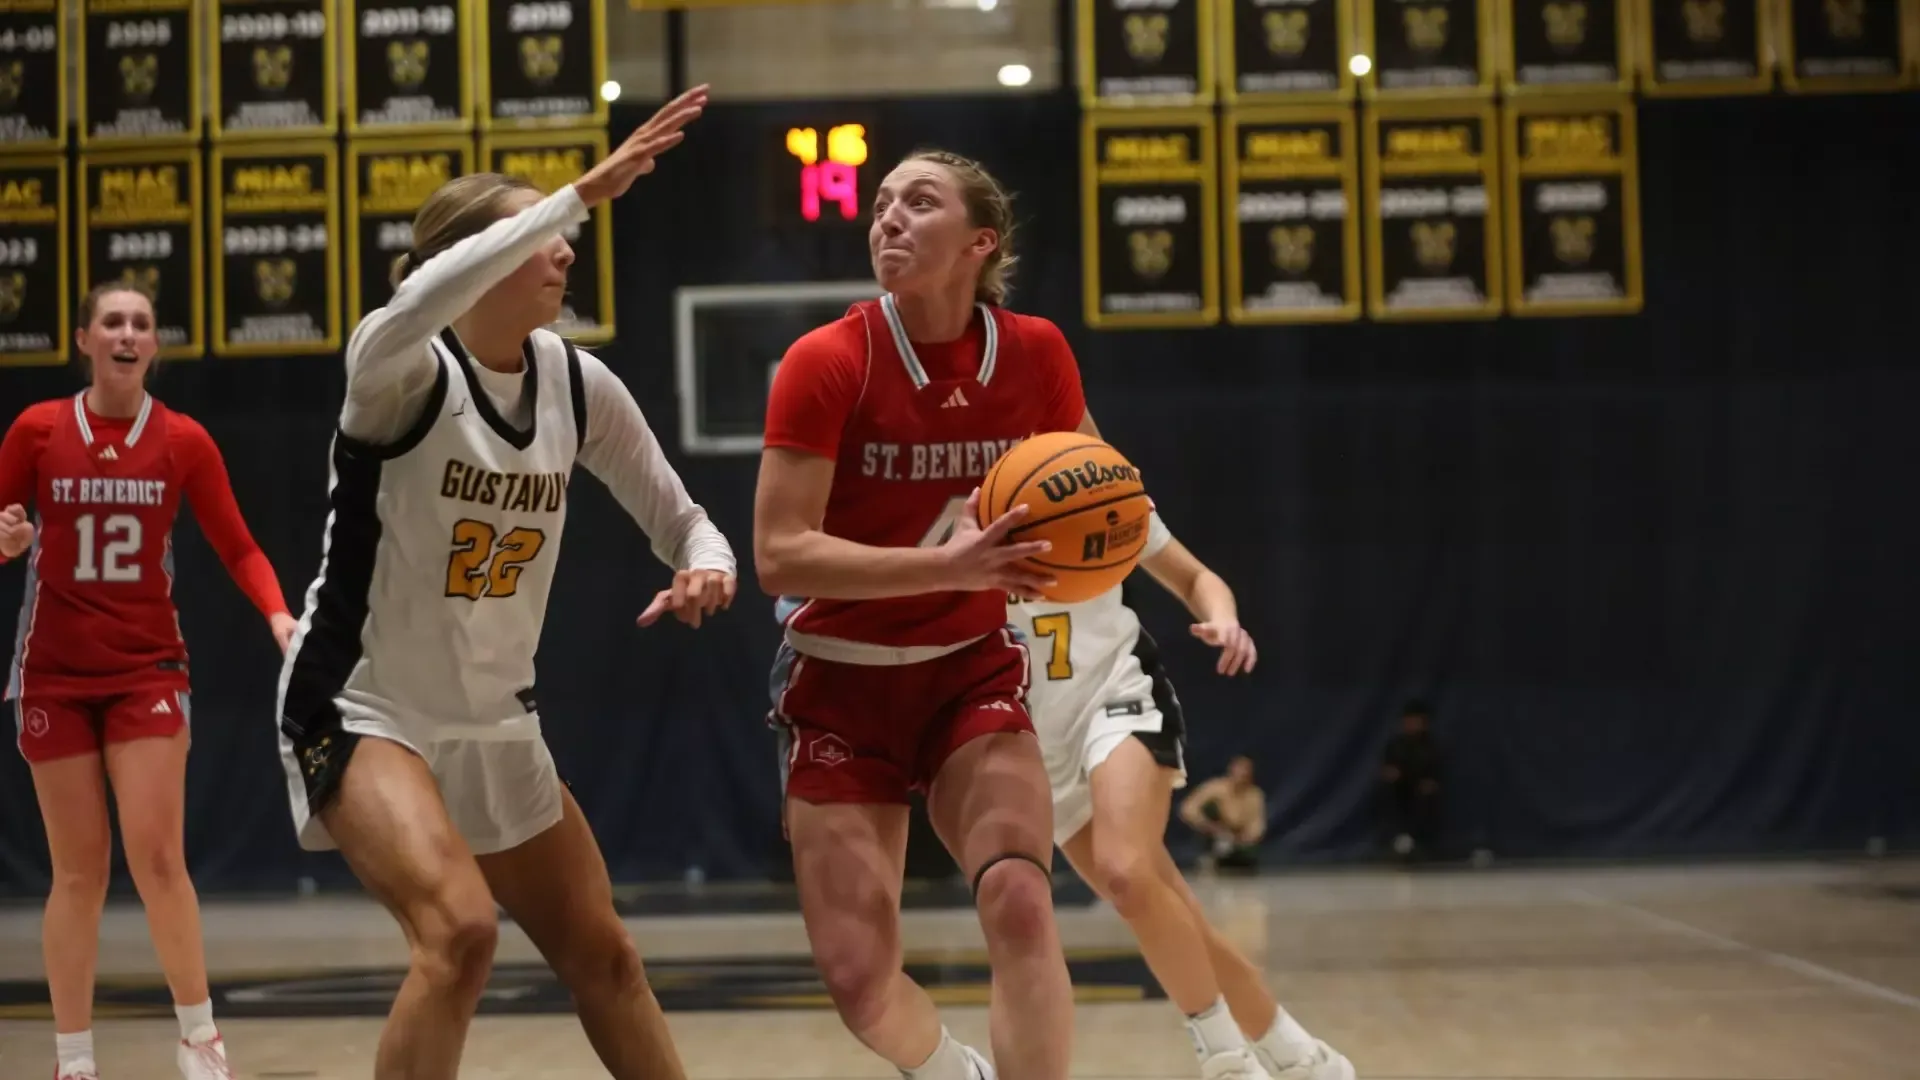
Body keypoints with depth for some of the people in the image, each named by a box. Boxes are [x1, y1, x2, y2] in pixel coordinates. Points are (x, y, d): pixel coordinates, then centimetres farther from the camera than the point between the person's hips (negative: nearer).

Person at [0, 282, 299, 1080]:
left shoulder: (183, 440, -1)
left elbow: (236, 547, 1)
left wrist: (277, 613, -15)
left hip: (147, 667, 0)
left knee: (156, 855, -10)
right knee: (79, 871, 2)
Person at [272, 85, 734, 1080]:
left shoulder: (578, 385, -2)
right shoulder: (403, 372, -20)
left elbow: (679, 519, 8)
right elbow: (415, 306, -45)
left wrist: (705, 568, -16)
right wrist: (584, 193, -46)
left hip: (496, 724, 7)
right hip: (360, 710, -7)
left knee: (602, 958, 11)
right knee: (460, 929, -28)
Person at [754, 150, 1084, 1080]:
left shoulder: (1036, 354, -5)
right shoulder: (827, 362, -15)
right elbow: (778, 555, -21)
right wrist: (949, 564, -31)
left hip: (972, 674, 1)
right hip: (842, 685, -1)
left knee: (1020, 901, -24)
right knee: (857, 973, -3)